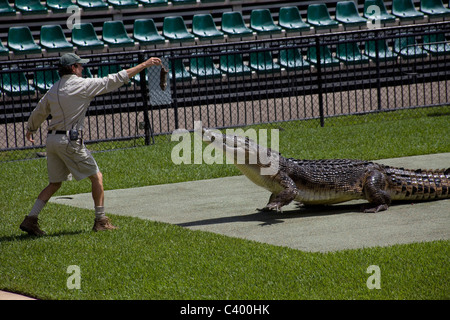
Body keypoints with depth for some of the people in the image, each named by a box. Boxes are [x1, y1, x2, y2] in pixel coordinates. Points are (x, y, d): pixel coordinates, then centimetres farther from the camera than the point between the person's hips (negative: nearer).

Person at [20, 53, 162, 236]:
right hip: (70, 140, -7)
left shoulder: (54, 89, 13)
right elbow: (115, 80, -8)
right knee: (96, 177, 5)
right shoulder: (82, 85, -8)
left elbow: (39, 112, 25)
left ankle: (30, 219, 7)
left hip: (51, 139, 7)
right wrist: (144, 64, -3)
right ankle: (100, 221, 5)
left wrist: (30, 130, 45)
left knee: (55, 183, 16)